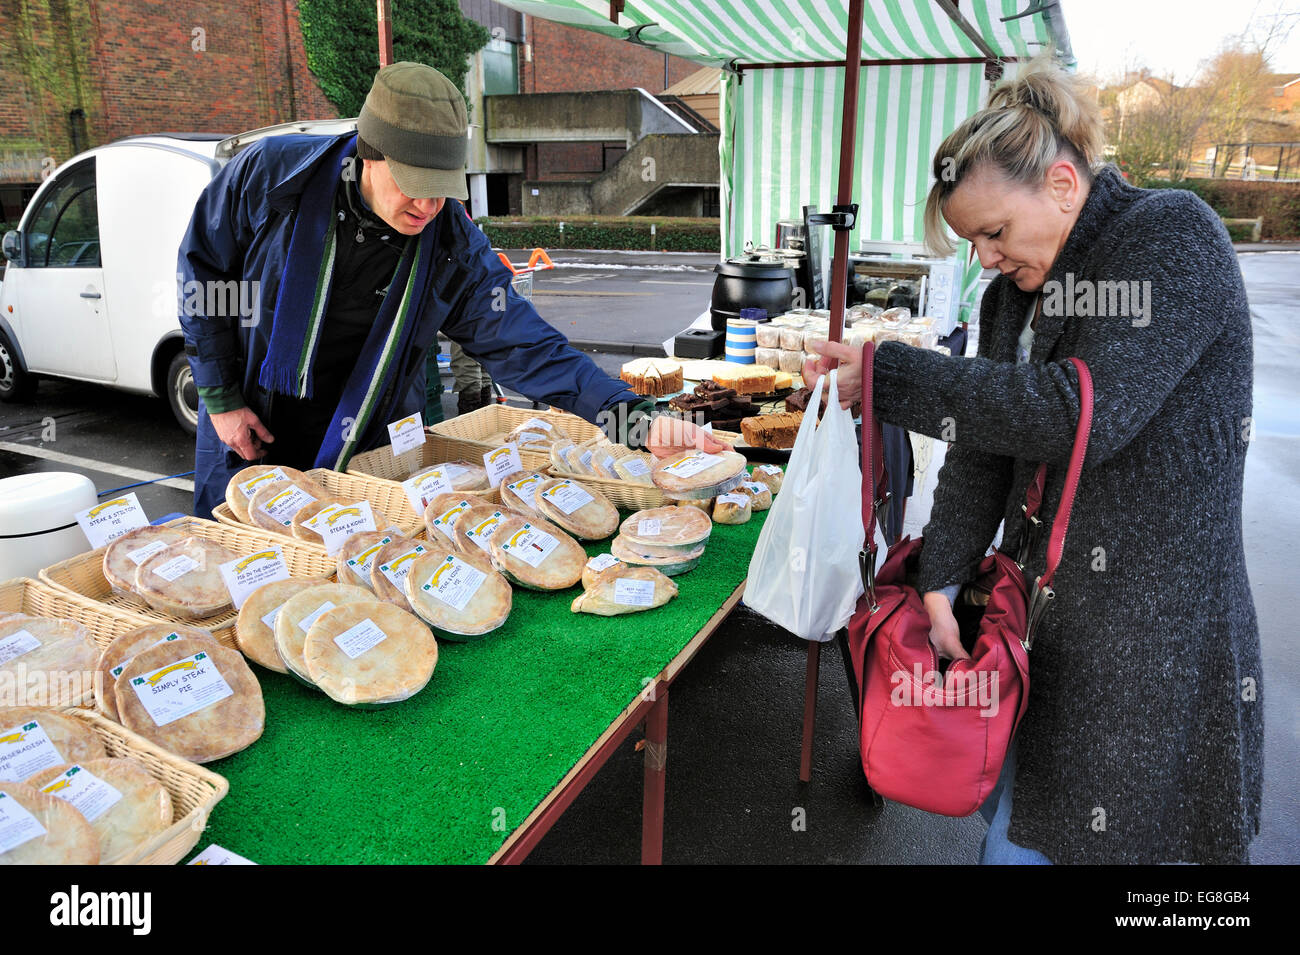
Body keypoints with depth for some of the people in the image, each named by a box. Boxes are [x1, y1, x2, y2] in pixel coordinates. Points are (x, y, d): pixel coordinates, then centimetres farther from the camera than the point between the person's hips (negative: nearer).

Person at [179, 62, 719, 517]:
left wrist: (638, 421, -29)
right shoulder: (269, 173, -19)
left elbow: (523, 347, -18)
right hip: (248, 437, 1)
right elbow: (201, 270, -4)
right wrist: (221, 397, -6)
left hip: (365, 455, 0)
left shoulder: (455, 249, -17)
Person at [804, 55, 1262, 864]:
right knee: (1013, 828, 14)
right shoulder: (1017, 290, 10)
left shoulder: (1174, 236, -13)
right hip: (1038, 602, 7)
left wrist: (887, 374, -22)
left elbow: (1083, 413, -26)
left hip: (1150, 626, -7)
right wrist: (941, 587, -4)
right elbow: (981, 449, 6)